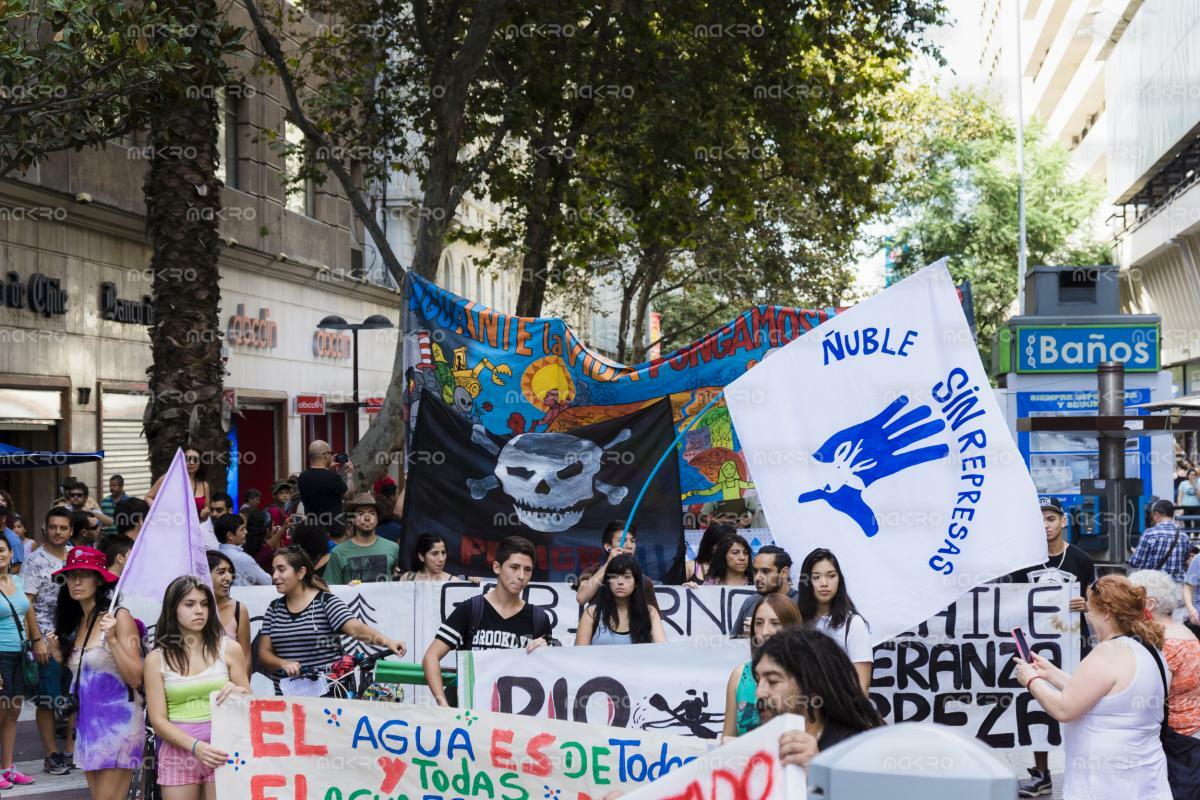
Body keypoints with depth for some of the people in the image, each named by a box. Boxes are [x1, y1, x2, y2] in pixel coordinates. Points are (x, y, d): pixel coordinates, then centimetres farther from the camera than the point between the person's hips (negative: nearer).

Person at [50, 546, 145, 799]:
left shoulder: (119, 617, -10)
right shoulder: (75, 622, 12)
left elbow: (135, 678, -15)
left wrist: (112, 639, -23)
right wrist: (60, 653, 7)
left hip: (117, 720, -7)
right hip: (87, 721, 8)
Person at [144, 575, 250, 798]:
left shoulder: (229, 648, 3)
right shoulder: (157, 659, 2)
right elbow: (158, 721, -1)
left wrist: (238, 693, -14)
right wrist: (196, 746, -17)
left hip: (221, 751, 0)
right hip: (179, 750, 0)